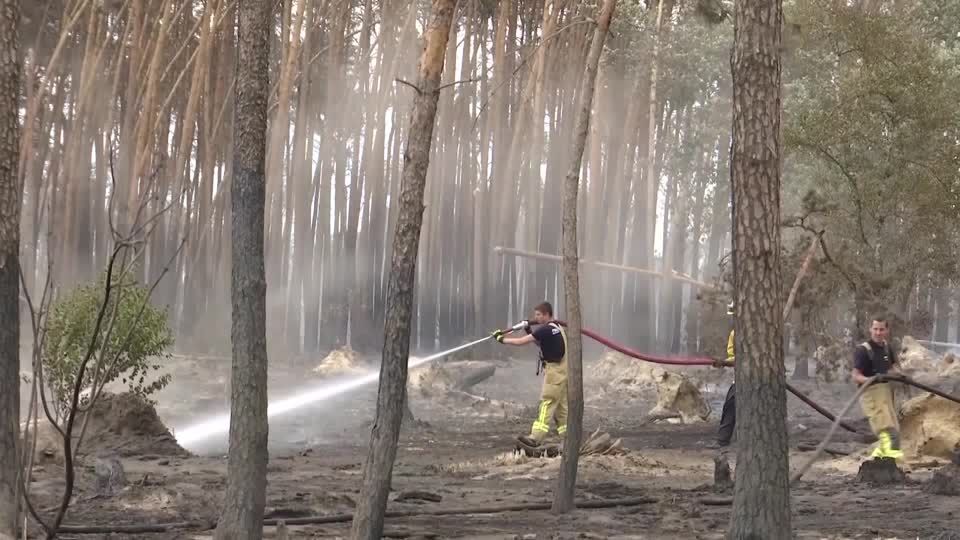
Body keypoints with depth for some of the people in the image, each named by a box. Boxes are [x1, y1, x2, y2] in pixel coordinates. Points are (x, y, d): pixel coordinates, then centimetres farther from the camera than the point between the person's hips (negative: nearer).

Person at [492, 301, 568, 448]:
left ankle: (536, 437, -17)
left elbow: (520, 342, -16)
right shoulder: (557, 328, 14)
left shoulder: (546, 330, -16)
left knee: (546, 404, -13)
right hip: (562, 370, 10)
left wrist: (501, 339, -5)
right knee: (561, 405, 13)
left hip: (554, 370, -10)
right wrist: (529, 331, 14)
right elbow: (540, 342, 27)